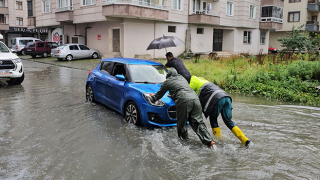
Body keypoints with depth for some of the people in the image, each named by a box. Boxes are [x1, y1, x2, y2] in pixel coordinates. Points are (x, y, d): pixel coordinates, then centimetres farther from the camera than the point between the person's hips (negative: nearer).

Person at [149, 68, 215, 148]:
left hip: (184, 101, -6)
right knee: (197, 122, 3)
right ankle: (209, 141, -8)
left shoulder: (167, 82, 16)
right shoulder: (182, 78, 32)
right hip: (195, 98, 6)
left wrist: (153, 97, 49)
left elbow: (159, 95, 28)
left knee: (182, 124, 8)